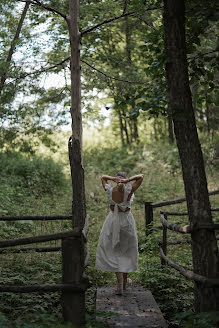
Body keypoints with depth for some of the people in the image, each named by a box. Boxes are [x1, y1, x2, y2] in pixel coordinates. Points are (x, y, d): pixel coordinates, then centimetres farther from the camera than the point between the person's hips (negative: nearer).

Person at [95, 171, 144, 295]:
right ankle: (125, 281, 28)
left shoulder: (110, 190, -9)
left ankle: (120, 285, -7)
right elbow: (141, 176, -8)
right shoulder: (129, 191, -14)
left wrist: (114, 178, -10)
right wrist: (128, 180, -19)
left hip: (113, 222, 1)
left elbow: (103, 177, 8)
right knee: (127, 252, 17)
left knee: (115, 253, 4)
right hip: (127, 221, -1)